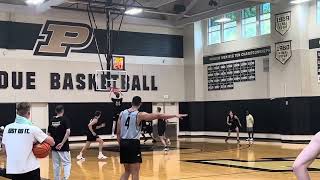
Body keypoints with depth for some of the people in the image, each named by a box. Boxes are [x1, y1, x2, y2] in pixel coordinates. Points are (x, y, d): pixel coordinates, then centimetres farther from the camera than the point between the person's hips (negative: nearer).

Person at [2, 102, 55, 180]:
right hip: (30, 169, -4)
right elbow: (52, 142, -6)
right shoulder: (32, 128, -10)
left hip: (12, 169, 4)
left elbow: (5, 149, 12)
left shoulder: (7, 128, 1)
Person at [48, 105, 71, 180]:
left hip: (54, 146, 4)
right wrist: (62, 142, -19)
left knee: (56, 165, 13)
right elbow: (68, 132, -20)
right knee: (67, 163, 2)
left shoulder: (52, 120, 7)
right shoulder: (65, 119, -7)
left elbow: (49, 134, 9)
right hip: (64, 146, -4)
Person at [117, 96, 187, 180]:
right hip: (133, 143, -6)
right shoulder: (139, 115, -7)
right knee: (135, 172, 1)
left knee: (127, 171, 17)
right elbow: (158, 116, -8)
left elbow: (118, 133, 9)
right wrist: (175, 115, -3)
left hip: (123, 143, 6)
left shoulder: (122, 113, 8)